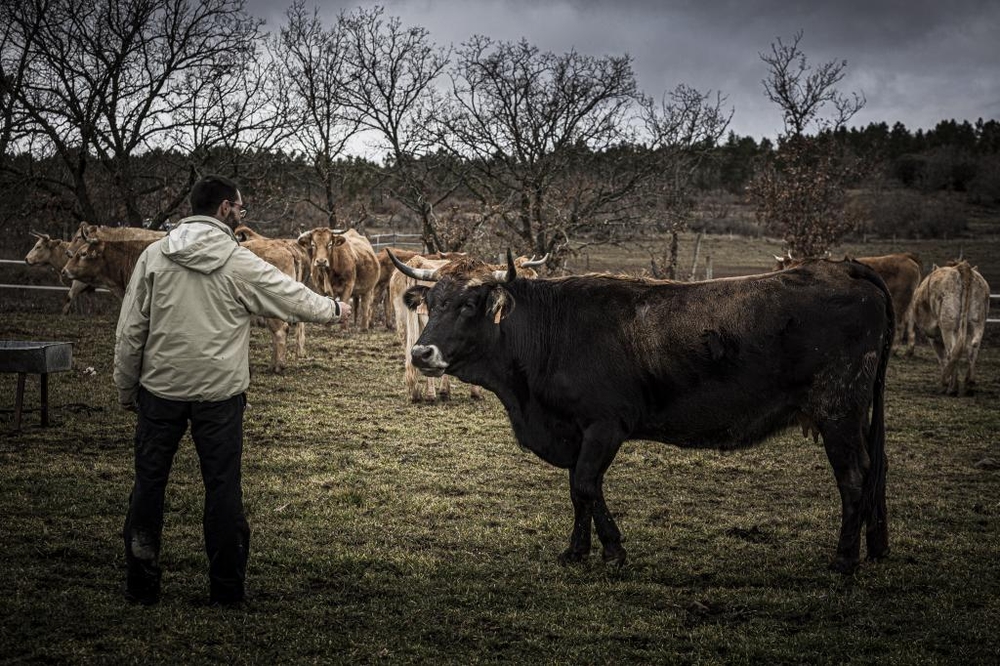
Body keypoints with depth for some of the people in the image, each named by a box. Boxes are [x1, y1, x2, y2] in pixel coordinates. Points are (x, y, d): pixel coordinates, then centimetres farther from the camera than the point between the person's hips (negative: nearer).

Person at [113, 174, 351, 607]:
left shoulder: (154, 255, -1)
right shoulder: (239, 263, -7)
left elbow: (130, 329, 0)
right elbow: (294, 297, 6)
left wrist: (126, 388, 10)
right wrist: (334, 309, 26)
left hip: (159, 390, 2)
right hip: (220, 393, -2)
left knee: (148, 485, 11)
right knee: (223, 488, 7)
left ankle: (141, 587, 16)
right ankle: (226, 590, 14)